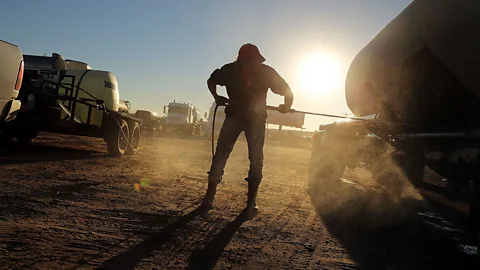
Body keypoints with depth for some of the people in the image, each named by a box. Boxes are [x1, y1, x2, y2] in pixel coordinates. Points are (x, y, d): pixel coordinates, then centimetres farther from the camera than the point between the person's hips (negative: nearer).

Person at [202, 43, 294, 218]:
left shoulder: (266, 72, -14)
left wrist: (287, 105, -22)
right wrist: (217, 97, -9)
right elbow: (211, 81, 5)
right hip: (234, 115, 1)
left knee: (256, 159, -6)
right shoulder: (231, 70, -12)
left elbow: (286, 90, -7)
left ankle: (251, 202, 2)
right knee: (221, 153, -6)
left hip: (256, 118, 0)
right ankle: (209, 195, 2)